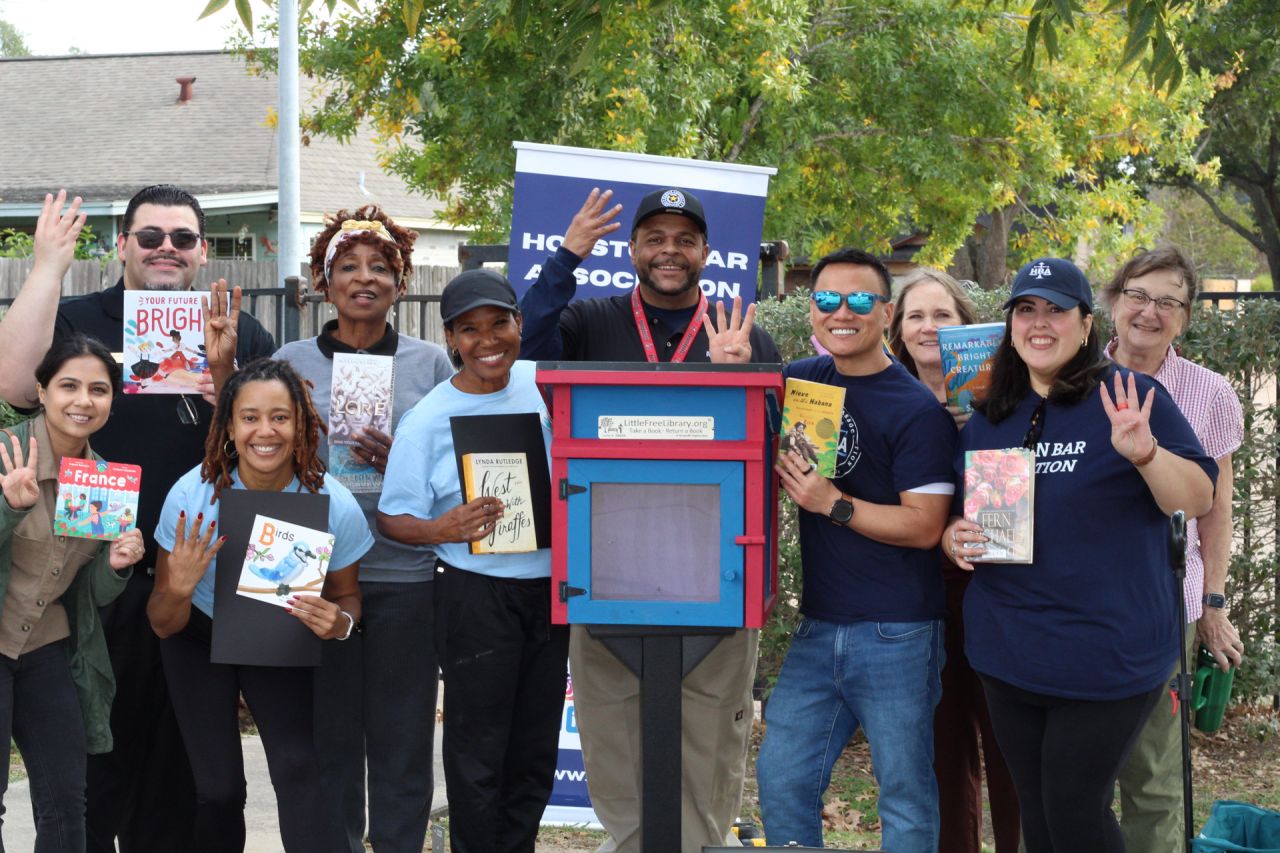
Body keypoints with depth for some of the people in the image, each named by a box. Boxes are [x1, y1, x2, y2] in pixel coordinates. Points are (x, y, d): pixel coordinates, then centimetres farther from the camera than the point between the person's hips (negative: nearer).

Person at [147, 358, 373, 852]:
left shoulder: (335, 505, -25)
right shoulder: (191, 495, -26)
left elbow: (346, 596, -5)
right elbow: (163, 625, -16)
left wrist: (339, 622, -28)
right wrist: (178, 589, -38)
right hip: (200, 638, 0)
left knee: (297, 768, -18)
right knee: (219, 788, -5)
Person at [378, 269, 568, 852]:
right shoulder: (428, 420, -9)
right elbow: (393, 517, -7)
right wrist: (443, 529, -26)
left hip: (551, 590, 4)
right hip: (477, 598, -4)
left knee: (536, 749, 15)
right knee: (478, 753, 1)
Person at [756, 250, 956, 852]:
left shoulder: (917, 409, -10)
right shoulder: (797, 382, 7)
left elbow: (925, 526, -13)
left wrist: (832, 503, -17)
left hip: (897, 636, -6)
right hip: (818, 625, 6)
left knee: (905, 793, 6)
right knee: (781, 780, 9)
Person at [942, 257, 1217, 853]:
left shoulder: (1128, 397, -5)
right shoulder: (987, 416, 10)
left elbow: (1198, 500, -9)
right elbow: (958, 512, 20)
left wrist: (1143, 452, -28)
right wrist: (954, 537, -3)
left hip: (1105, 651, -5)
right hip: (1008, 651, 5)